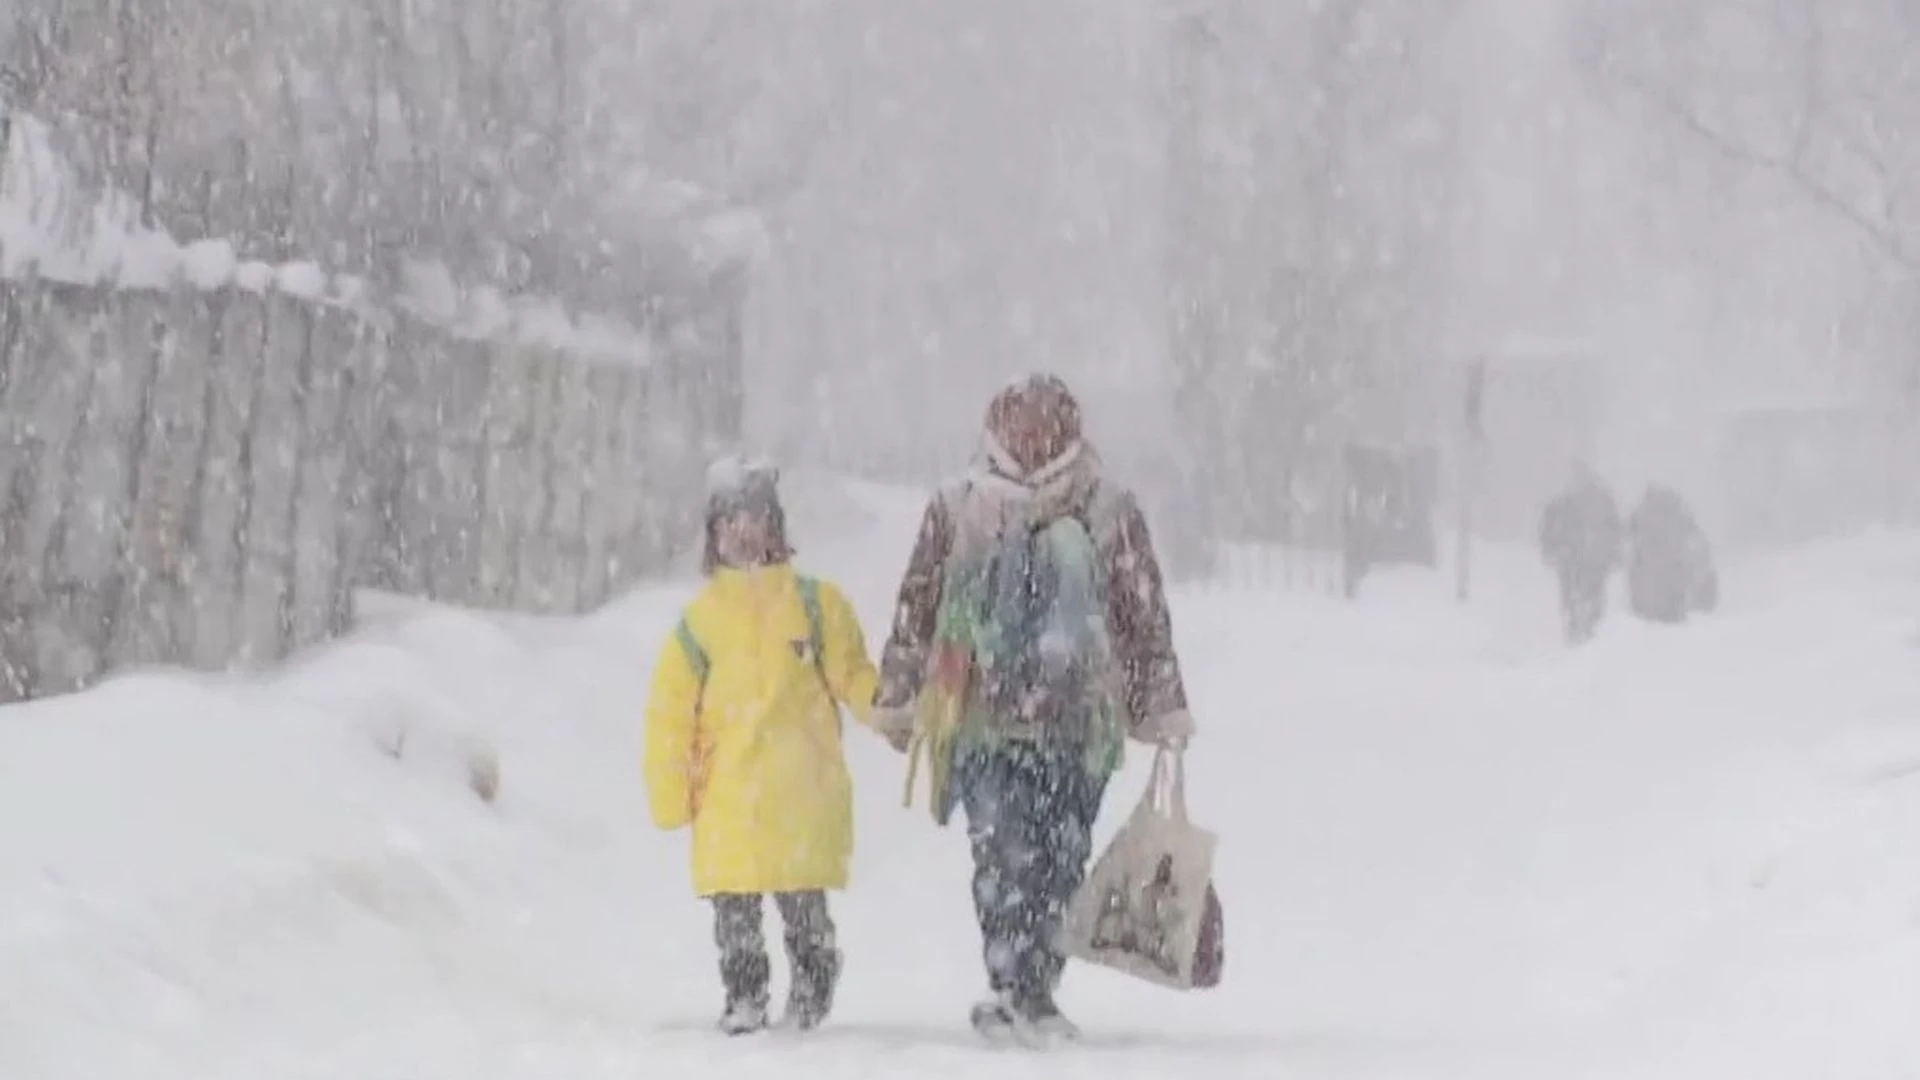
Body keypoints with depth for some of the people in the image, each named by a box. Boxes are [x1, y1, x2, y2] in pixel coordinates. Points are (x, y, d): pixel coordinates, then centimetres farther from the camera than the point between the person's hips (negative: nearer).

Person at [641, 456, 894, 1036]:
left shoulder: (815, 602, 5)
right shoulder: (699, 619, 7)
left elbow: (853, 677, 4)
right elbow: (670, 714, 7)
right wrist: (671, 796, 2)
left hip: (802, 797, -1)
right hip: (728, 805, 1)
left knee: (804, 910, 2)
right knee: (735, 918, 3)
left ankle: (811, 993, 21)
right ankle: (744, 999, 18)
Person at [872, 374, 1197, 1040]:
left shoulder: (1110, 516, 3)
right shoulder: (955, 515, 4)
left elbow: (1147, 620, 8)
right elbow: (915, 611, 12)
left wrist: (1163, 710, 8)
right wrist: (897, 701, 15)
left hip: (1077, 723, 1)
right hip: (985, 719, -1)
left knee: (1060, 862, 3)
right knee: (1004, 856, -14)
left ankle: (1029, 993, 13)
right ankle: (1016, 990, -16)